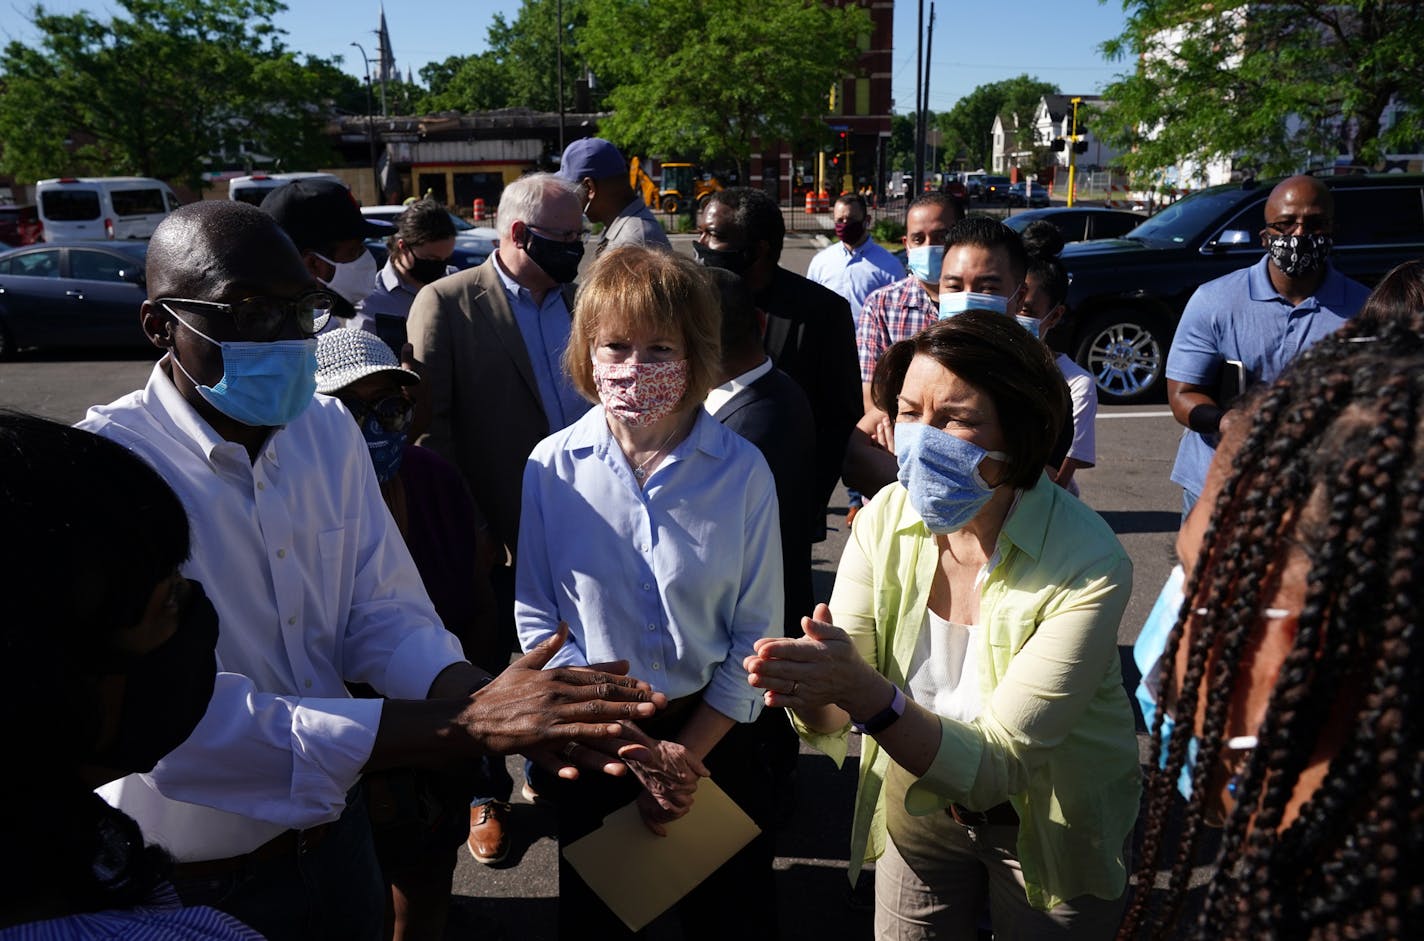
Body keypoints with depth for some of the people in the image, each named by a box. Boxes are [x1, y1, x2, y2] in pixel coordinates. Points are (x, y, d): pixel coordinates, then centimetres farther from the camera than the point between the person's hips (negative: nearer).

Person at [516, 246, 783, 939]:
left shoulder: (742, 471, -13)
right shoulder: (552, 467, -11)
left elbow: (756, 634, -7)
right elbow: (536, 619, -7)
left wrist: (689, 753, -10)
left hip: (712, 735, 0)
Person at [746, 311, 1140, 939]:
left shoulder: (1089, 565, -29)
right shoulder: (886, 518, -17)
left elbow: (996, 766, -31)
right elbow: (830, 724, -16)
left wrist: (870, 696, -46)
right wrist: (811, 691, -40)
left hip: (1049, 831, -3)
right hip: (918, 809, 3)